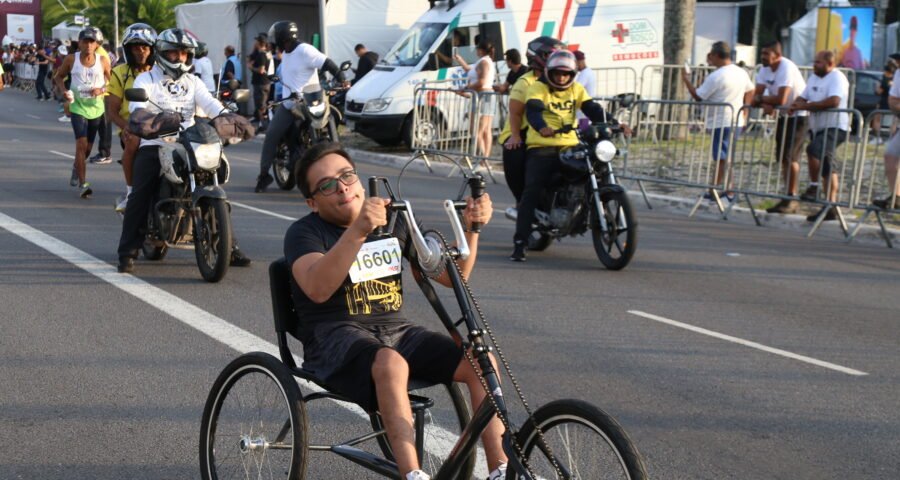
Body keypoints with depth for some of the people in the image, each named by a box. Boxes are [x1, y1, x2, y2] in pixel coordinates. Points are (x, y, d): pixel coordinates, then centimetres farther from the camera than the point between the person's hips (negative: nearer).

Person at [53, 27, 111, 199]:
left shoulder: (103, 60, -5)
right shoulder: (71, 59, -6)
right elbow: (59, 76, 7)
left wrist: (102, 89, -16)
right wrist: (64, 91, -11)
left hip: (96, 108, 2)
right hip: (78, 106, -2)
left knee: (88, 146, 16)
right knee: (81, 143, -17)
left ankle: (76, 168, 47)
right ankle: (83, 183, -16)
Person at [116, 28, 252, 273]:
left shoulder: (193, 82, 18)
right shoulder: (146, 79, 5)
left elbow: (210, 103, 1)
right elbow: (137, 107, -14)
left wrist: (231, 116, -20)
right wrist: (155, 117, -38)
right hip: (154, 145, -3)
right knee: (140, 196, -19)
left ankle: (229, 246, 3)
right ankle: (127, 253, -15)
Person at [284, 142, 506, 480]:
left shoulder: (394, 222, 13)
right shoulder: (305, 232, -3)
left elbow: (451, 275, 8)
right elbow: (317, 289, -26)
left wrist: (471, 228, -10)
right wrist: (358, 230, -39)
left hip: (396, 331, 5)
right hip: (336, 337, -5)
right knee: (390, 363, -39)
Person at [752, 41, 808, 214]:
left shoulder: (787, 68, -24)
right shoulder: (765, 69, 1)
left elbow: (781, 99, -31)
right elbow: (757, 96, -3)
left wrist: (761, 99, -15)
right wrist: (765, 104, -25)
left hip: (798, 116, -8)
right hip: (783, 116, 8)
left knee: (790, 156, -14)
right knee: (782, 157, 8)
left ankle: (791, 198, -8)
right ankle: (790, 199, 15)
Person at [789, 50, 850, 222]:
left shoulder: (837, 78, -11)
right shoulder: (814, 78, 16)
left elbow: (834, 101, -25)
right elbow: (803, 98, 13)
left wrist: (807, 106, -21)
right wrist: (796, 105, -11)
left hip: (835, 127, -9)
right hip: (819, 128, 9)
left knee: (813, 150, -29)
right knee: (828, 168, 10)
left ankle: (813, 188, -14)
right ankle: (830, 208, 12)